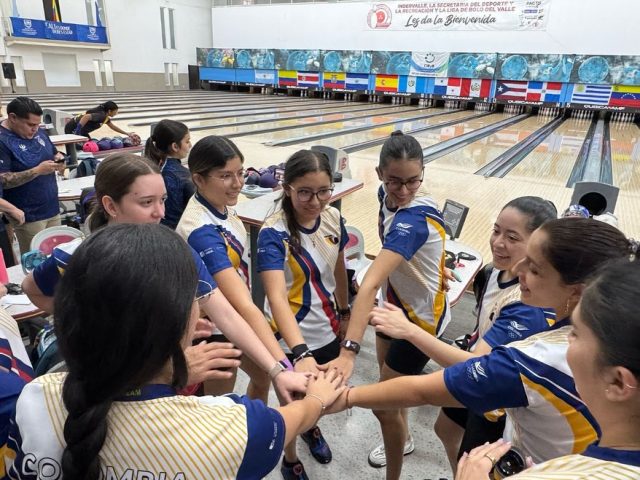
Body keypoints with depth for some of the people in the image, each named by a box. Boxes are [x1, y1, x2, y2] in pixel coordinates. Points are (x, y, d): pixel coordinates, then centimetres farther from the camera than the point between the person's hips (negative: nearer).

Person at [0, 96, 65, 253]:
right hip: (28, 215, -7)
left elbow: (53, 152, 19)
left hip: (52, 208, 7)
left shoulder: (38, 132, 5)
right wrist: (37, 171, -27)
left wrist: (59, 159, -4)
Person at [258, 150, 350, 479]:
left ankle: (311, 428, 61)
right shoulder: (273, 234, -27)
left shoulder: (333, 219, -9)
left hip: (328, 327, 5)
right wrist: (300, 353, -52)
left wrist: (344, 310, 15)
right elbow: (277, 296, -40)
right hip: (292, 338, -5)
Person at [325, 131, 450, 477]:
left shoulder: (414, 220, -38)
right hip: (397, 304, 9)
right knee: (386, 372, 29)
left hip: (421, 318, -9)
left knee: (384, 405, 3)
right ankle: (401, 440, 57)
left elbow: (370, 284, -51)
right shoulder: (388, 196, -12)